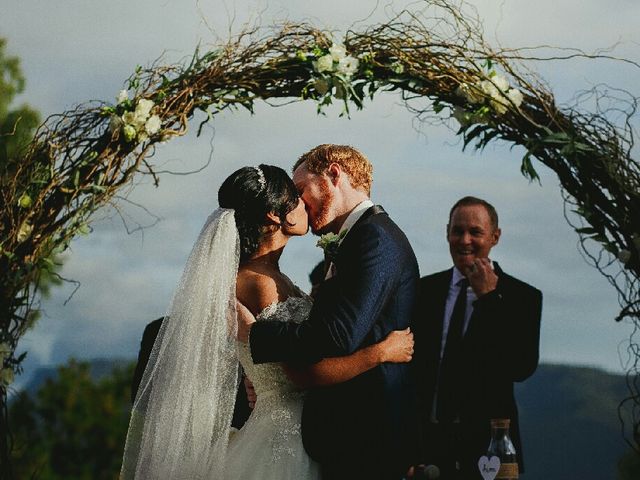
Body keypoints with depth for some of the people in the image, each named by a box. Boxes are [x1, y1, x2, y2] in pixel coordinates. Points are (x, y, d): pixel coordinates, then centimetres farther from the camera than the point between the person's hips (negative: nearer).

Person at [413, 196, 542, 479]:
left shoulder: (521, 297, -3)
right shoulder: (426, 289, 7)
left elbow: (522, 368, -16)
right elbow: (412, 363, 8)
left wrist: (488, 297, -16)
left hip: (485, 444, -2)